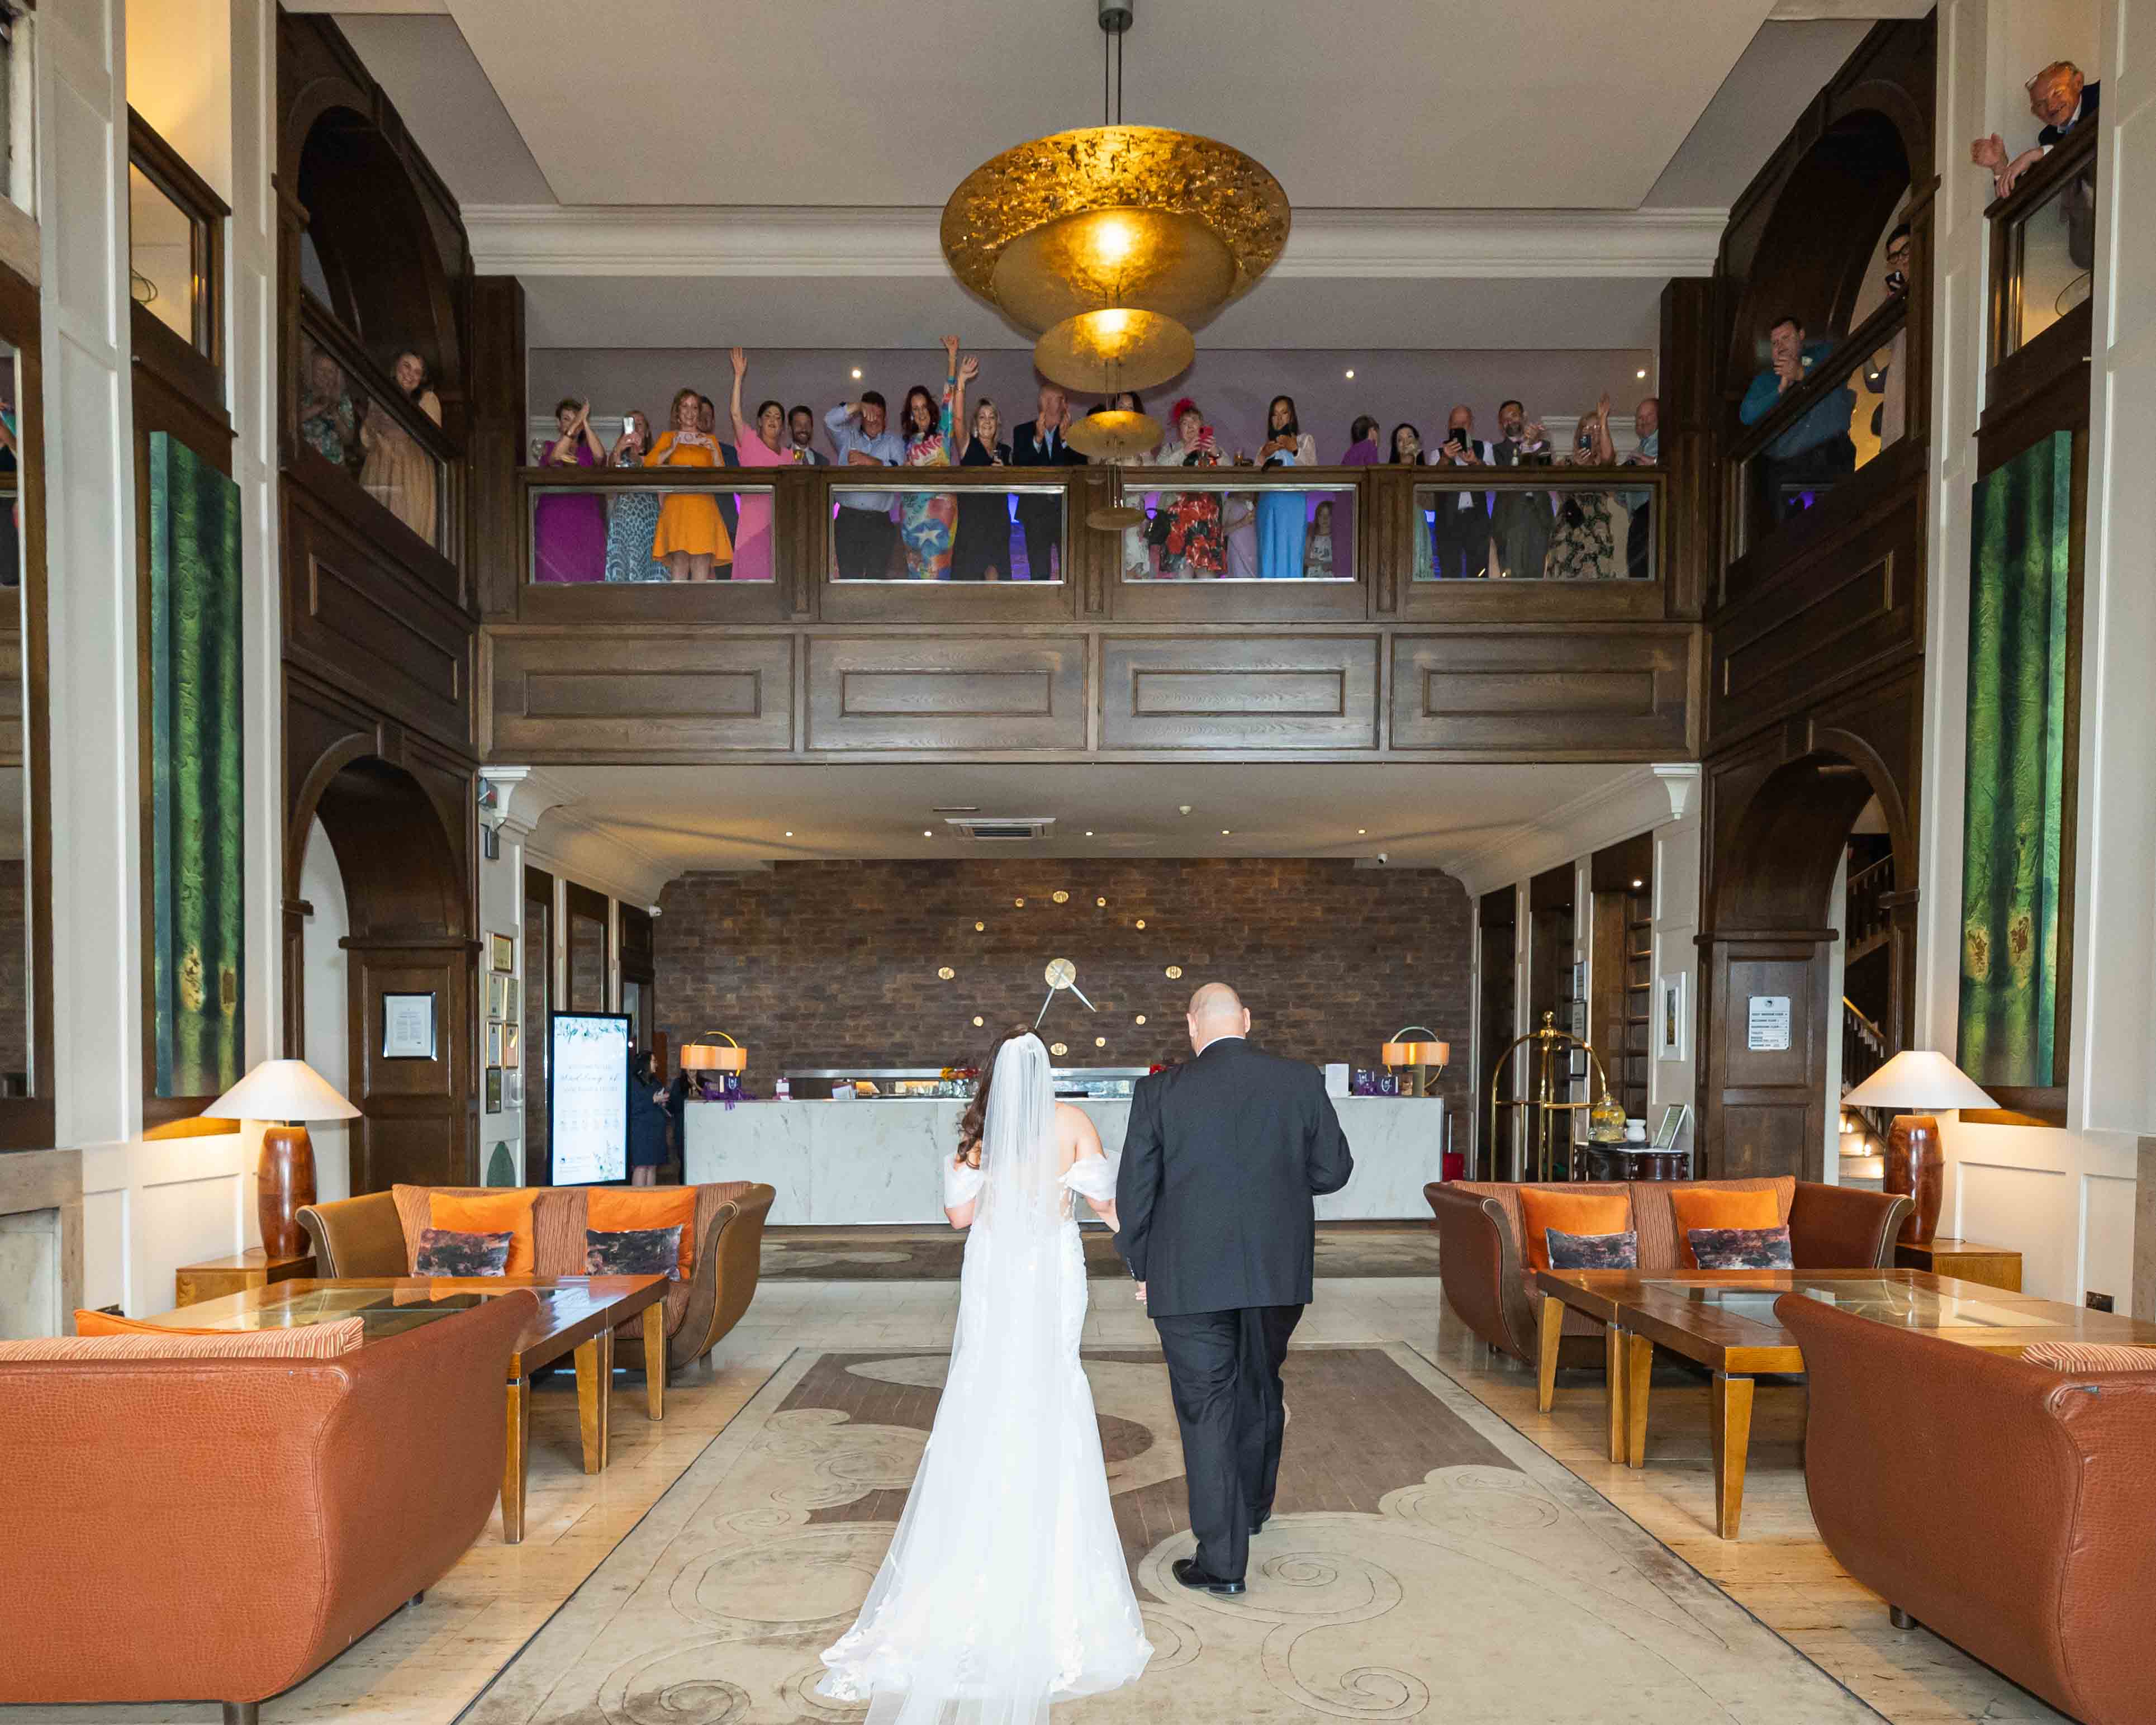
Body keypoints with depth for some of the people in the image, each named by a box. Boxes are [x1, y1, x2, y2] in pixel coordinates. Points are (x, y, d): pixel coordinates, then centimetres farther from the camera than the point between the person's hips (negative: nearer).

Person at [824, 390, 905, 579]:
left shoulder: (894, 441, 13)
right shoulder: (849, 438, 16)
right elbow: (830, 420, -3)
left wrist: (870, 461, -11)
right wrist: (858, 406, -11)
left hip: (880, 522, -1)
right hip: (848, 519, 1)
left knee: (877, 578, -2)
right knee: (849, 579, -2)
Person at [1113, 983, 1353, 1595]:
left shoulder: (1159, 1092, -8)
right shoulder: (1302, 1081, -3)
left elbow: (1134, 1191, -4)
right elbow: (1333, 1170, 3)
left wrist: (1142, 1268, 9)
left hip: (1190, 1279, -3)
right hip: (1279, 1271, 3)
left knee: (1205, 1408, 6)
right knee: (1260, 1388, 23)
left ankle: (1221, 1559, 10)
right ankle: (1253, 1507, 44)